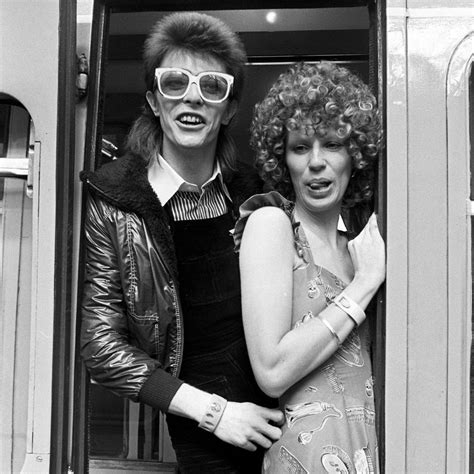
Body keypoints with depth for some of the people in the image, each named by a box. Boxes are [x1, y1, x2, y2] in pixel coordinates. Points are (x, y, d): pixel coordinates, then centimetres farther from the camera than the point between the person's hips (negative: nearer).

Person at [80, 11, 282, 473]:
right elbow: (101, 345, -12)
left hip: (276, 413, 4)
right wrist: (212, 411, -16)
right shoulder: (113, 204, -13)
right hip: (198, 433, -3)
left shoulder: (249, 191, -2)